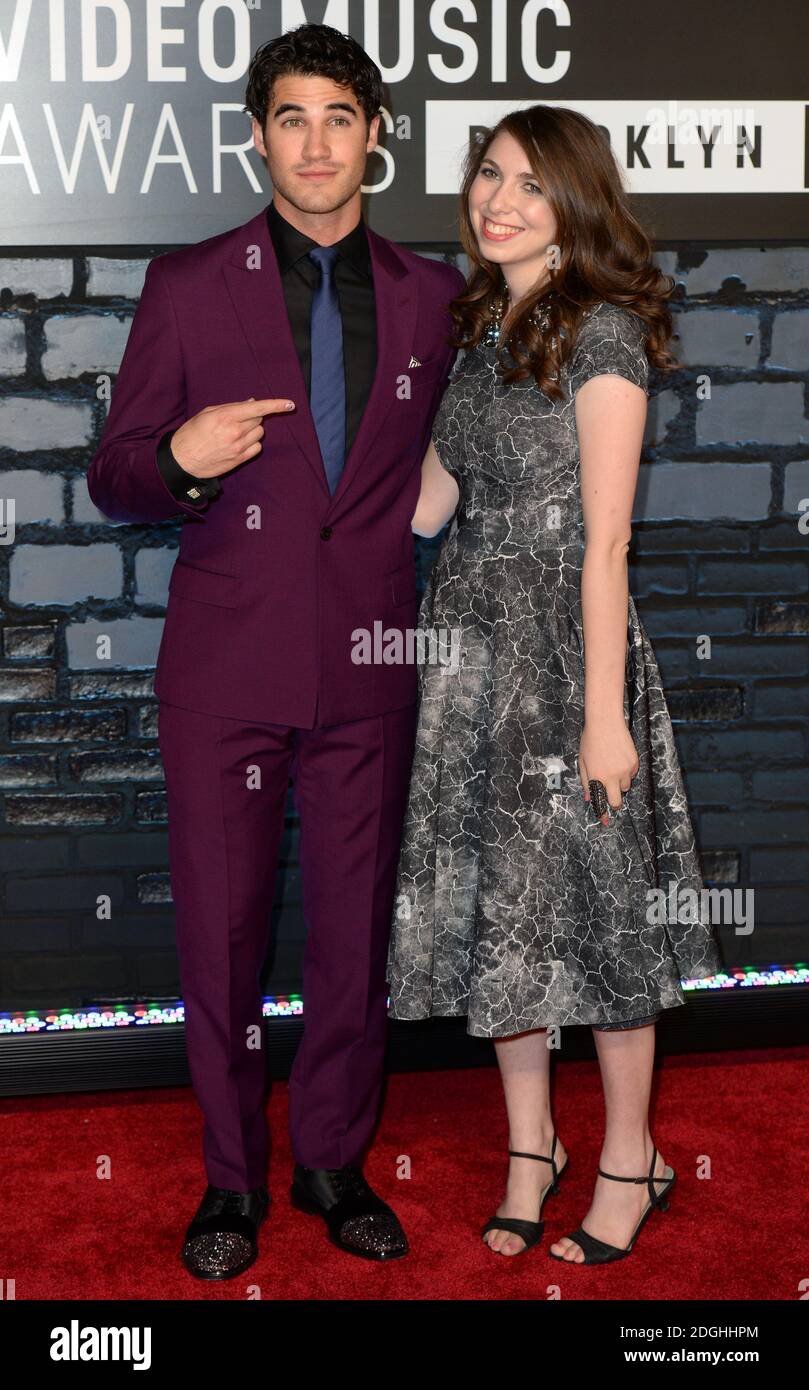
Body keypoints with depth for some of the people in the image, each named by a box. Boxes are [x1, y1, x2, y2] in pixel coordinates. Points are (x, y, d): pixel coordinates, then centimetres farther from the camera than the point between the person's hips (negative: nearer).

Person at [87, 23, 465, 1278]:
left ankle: (334, 1163, 29)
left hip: (369, 668, 2)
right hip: (227, 665, -1)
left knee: (357, 929, 9)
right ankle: (232, 1179, 25)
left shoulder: (433, 298, 7)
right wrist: (179, 461, -19)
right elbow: (113, 480, 2)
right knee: (220, 934, 6)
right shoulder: (188, 286, 1)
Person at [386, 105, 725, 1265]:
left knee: (587, 899, 3)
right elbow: (426, 504, 12)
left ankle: (630, 1160, 21)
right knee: (489, 898, 11)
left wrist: (603, 715, -16)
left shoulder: (601, 332, -10)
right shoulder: (485, 327, 12)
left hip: (563, 643, -7)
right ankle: (531, 1148, 27)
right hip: (469, 639, 7)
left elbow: (605, 542, -15)